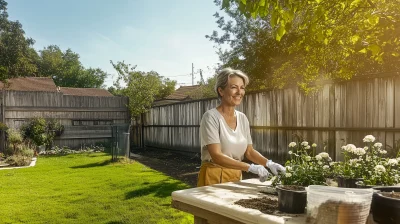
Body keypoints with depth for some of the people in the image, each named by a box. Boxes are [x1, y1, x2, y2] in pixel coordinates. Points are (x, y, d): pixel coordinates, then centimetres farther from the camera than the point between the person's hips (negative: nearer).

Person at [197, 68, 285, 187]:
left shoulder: (243, 118, 3)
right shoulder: (211, 117, -16)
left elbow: (249, 151, 7)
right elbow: (216, 156, -24)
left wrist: (269, 163, -10)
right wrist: (251, 167, -29)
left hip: (236, 176, 6)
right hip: (213, 177, -5)